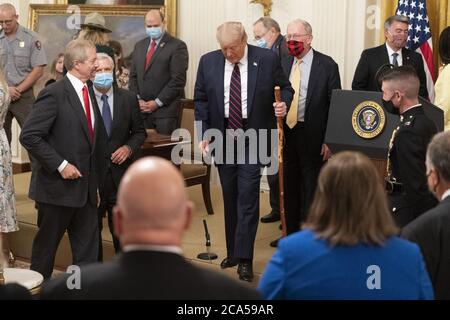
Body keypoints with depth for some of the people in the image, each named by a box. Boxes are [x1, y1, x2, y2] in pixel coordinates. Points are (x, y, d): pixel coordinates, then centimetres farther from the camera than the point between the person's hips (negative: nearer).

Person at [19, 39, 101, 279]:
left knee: (88, 250, 8)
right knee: (46, 246, 9)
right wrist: (60, 165, -19)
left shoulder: (89, 93, 10)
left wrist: (93, 179, 11)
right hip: (58, 187, -7)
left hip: (85, 185, 7)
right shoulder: (54, 94, -14)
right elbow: (29, 136, -19)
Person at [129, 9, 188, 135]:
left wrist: (157, 102, -11)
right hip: (142, 109, 5)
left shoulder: (177, 46, -4)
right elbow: (133, 76, 18)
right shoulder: (139, 46, 17)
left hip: (166, 109, -5)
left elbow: (178, 80, -10)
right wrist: (138, 99, 2)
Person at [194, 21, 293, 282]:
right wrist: (205, 134, -1)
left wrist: (283, 105, -16)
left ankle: (244, 259, -6)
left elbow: (285, 88, 5)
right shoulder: (208, 62, 1)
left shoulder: (267, 59, -6)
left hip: (253, 140, -3)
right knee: (230, 197, 12)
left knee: (248, 197, -9)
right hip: (223, 140, 3)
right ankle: (233, 251, 24)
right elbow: (201, 100, 7)